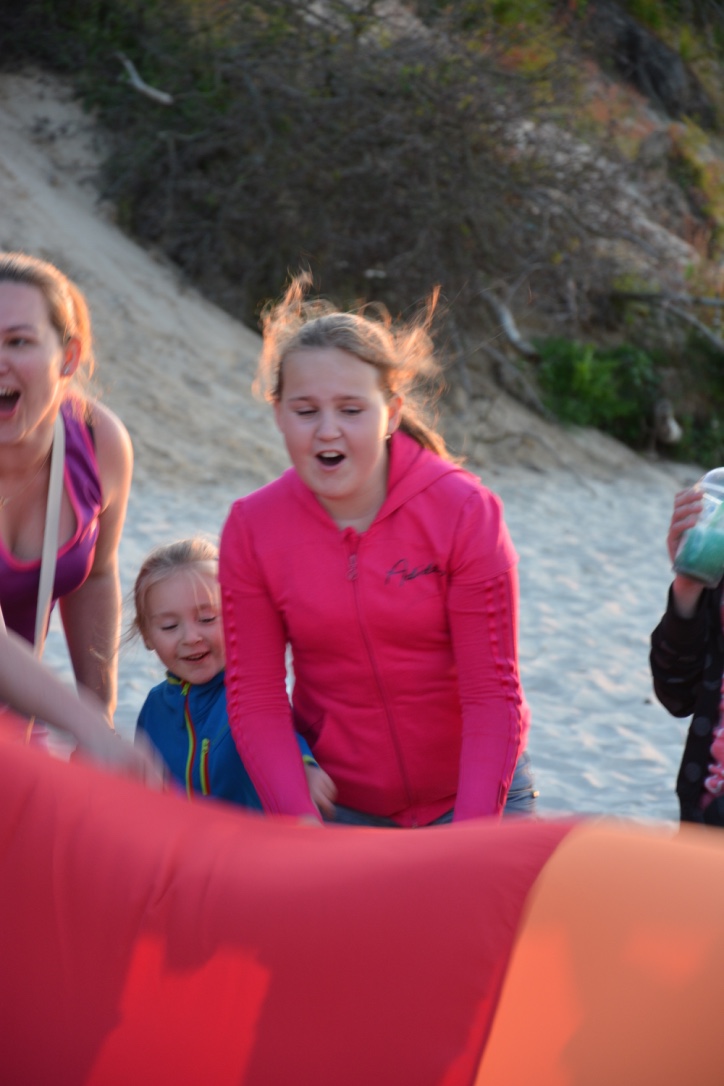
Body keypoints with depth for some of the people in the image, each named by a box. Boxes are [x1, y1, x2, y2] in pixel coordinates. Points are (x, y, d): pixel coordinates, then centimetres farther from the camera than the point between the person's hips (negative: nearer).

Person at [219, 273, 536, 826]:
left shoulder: (465, 510, -15)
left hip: (471, 788, -1)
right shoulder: (252, 528, -9)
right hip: (335, 799, 1)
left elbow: (493, 693, -14)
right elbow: (256, 702, -7)